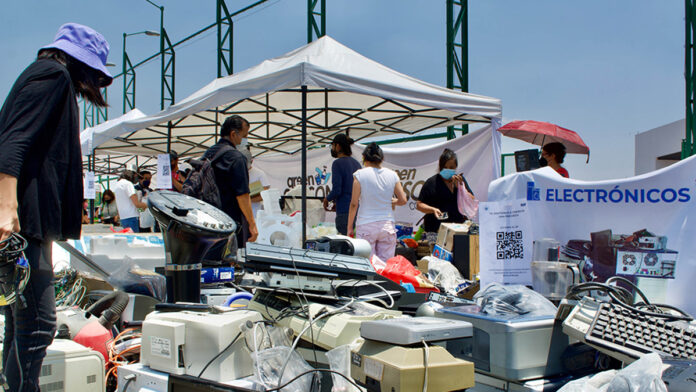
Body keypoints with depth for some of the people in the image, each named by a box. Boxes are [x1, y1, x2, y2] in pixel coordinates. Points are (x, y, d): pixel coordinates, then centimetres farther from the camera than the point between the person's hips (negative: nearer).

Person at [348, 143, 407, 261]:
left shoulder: (360, 174, -5)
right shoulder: (392, 175, 4)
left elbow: (354, 203, -6)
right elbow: (403, 200, 5)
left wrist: (350, 227, 2)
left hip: (366, 226, -3)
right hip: (388, 225, 3)